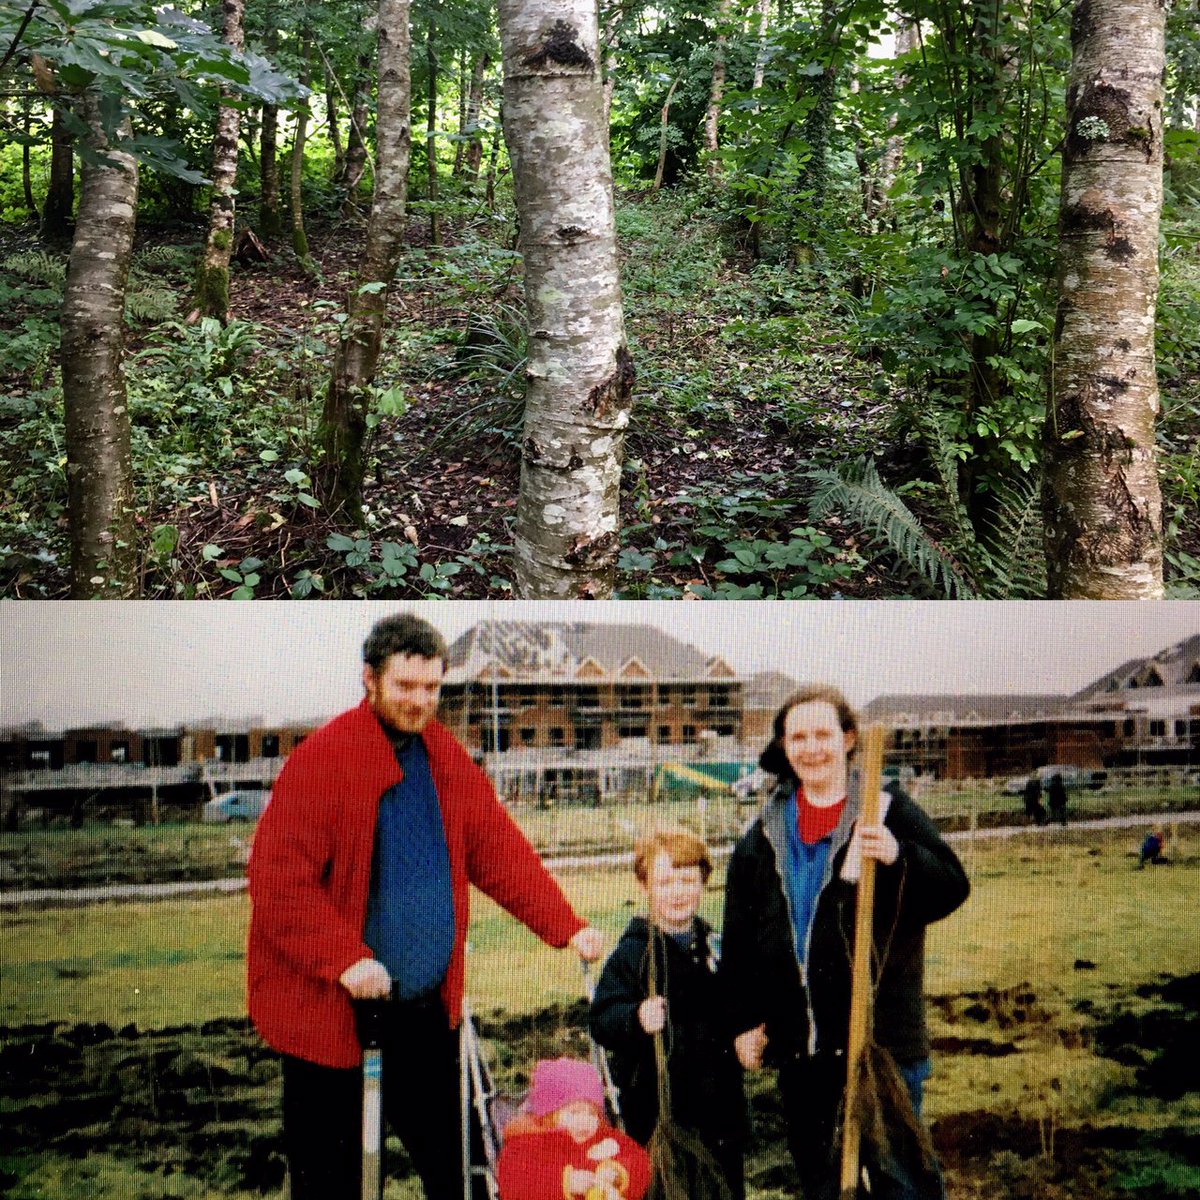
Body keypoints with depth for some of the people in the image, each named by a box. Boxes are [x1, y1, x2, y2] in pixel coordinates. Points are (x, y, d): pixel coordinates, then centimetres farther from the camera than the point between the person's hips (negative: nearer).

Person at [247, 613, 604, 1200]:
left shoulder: (445, 756, 6)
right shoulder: (321, 758, -14)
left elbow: (501, 850, 6)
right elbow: (276, 879, -18)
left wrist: (567, 927, -3)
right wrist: (344, 958, -25)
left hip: (426, 1011, 6)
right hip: (331, 1012, -5)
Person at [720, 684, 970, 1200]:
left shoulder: (887, 810, -4)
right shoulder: (766, 832, 8)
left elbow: (952, 887, -10)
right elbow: (738, 938, 11)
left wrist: (899, 858, -28)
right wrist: (745, 1020, 8)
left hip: (881, 1030, -4)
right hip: (795, 1037, 5)